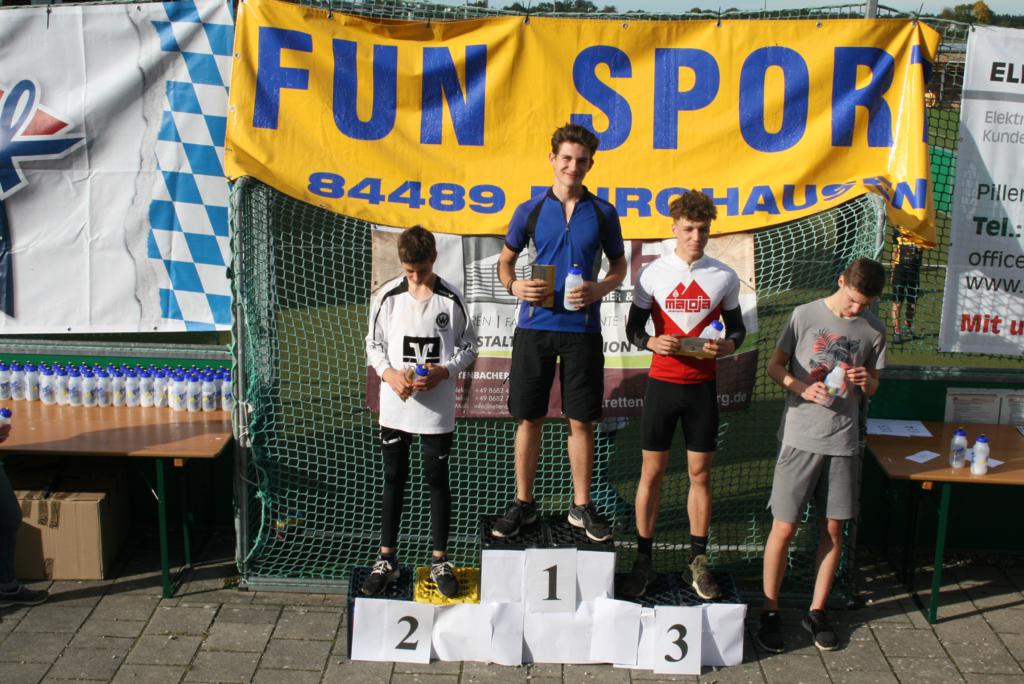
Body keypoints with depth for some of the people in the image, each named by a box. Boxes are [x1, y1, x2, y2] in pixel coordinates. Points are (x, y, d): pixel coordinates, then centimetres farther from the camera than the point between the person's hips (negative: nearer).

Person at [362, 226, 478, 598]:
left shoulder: (451, 298, -5)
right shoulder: (388, 296, -3)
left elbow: (468, 347, 3)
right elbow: (373, 344, 6)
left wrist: (444, 372, -14)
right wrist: (389, 373, -11)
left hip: (437, 409, -1)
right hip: (395, 407, 1)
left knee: (437, 480, 9)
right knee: (393, 480, 11)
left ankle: (440, 561, 21)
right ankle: (387, 559, 23)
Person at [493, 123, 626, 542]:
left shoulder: (602, 213, 5)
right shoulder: (530, 211, 5)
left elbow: (619, 265, 13)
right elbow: (505, 261, 13)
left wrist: (600, 289, -9)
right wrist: (513, 285, -9)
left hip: (582, 329, 0)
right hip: (534, 326, 0)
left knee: (581, 420, 6)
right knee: (529, 418, 5)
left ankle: (581, 506, 19)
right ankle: (523, 504, 19)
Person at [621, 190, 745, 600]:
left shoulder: (724, 277, 2)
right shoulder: (653, 274, -1)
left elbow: (737, 329, 9)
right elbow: (633, 327, 3)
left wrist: (725, 347, -14)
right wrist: (653, 342, -19)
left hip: (702, 385, 1)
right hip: (662, 382, -1)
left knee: (700, 474, 6)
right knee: (652, 472, 4)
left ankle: (698, 561, 19)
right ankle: (643, 560, 15)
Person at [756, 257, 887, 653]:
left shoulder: (874, 330, 5)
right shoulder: (805, 315, -5)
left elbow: (872, 388, 13)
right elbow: (775, 366, 2)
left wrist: (866, 381, -11)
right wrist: (803, 389, -16)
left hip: (843, 441, 3)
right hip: (800, 437, -3)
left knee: (833, 530, 9)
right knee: (784, 528, -1)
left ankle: (816, 611, 24)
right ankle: (770, 611, 14)